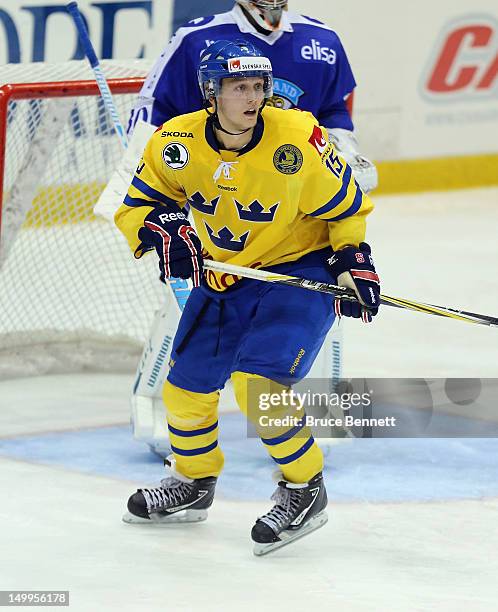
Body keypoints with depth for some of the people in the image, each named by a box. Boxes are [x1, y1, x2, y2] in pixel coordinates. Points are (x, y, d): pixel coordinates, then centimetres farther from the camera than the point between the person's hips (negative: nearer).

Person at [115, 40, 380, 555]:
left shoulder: (297, 138, -23)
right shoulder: (177, 143, -14)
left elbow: (345, 206, -8)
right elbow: (138, 205, -2)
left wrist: (353, 261, -14)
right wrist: (164, 231, -21)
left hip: (301, 268, -5)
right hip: (222, 276, 5)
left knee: (258, 383, -21)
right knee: (186, 384, 10)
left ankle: (305, 491, -1)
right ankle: (193, 482, 37)